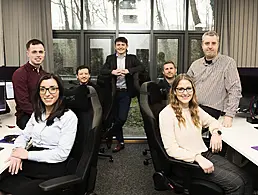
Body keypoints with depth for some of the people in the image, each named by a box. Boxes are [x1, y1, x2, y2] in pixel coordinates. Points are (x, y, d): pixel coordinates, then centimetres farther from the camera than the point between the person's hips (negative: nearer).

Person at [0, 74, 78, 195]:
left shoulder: (69, 117, -9)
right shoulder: (37, 113, 14)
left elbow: (62, 153, -14)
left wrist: (28, 154, -13)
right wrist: (18, 151, -7)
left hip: (52, 168, -6)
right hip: (30, 163, 6)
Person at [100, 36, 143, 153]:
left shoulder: (132, 58, 4)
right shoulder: (110, 58, 8)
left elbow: (141, 67, -11)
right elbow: (102, 71, -3)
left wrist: (128, 71, -25)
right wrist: (112, 71, -22)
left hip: (126, 92, -2)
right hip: (114, 92, 2)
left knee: (122, 117, -8)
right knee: (116, 118, 9)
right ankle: (120, 142, 24)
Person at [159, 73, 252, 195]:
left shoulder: (195, 109, 9)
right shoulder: (166, 114, -13)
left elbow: (212, 121, 26)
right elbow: (171, 149, -17)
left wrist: (215, 132, 3)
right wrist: (197, 158, -25)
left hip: (205, 154, 7)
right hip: (188, 162, -7)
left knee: (245, 179, -8)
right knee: (235, 183, -16)